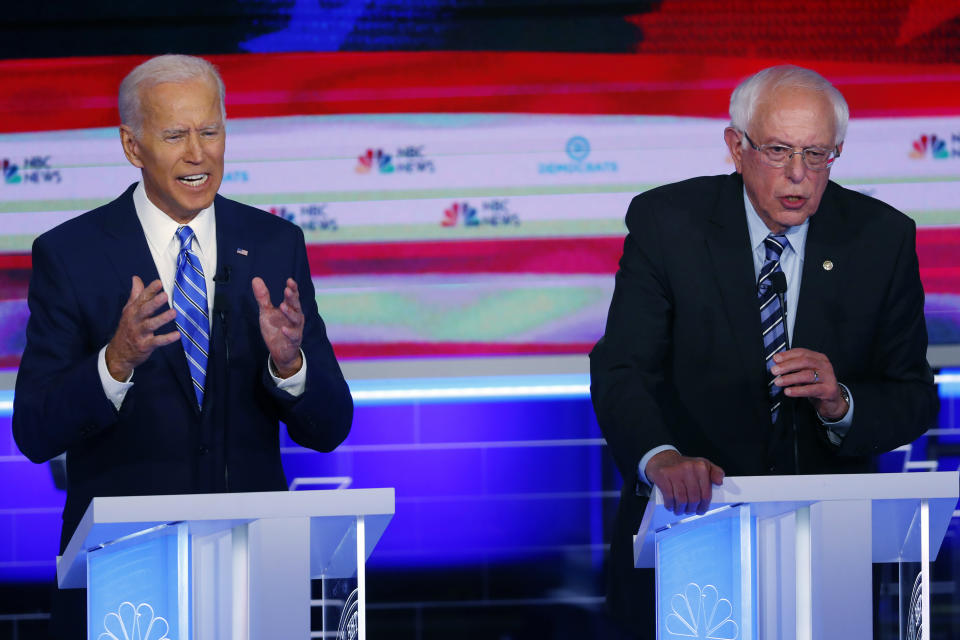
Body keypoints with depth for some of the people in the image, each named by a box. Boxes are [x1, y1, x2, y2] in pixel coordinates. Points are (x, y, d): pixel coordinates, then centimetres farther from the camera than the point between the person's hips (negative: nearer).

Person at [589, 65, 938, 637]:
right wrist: (661, 458, -35)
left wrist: (841, 404, -21)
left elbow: (916, 399, 2)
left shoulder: (882, 237, 0)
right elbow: (621, 370, -14)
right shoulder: (666, 222, -5)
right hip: (690, 518, -1)